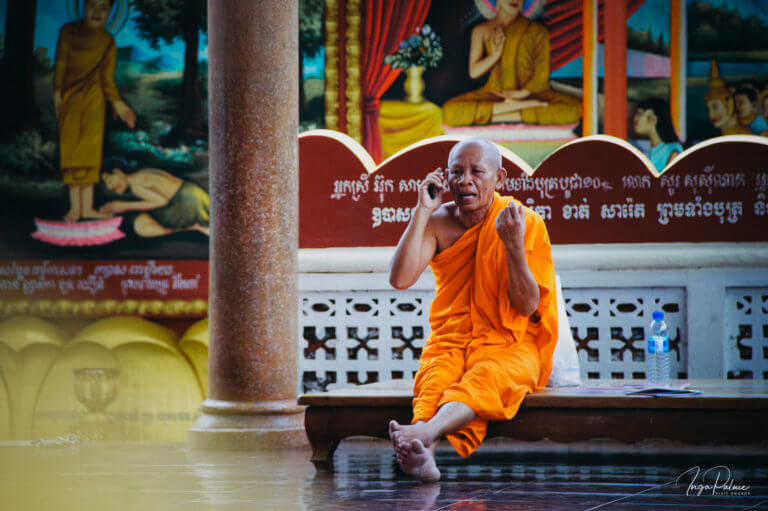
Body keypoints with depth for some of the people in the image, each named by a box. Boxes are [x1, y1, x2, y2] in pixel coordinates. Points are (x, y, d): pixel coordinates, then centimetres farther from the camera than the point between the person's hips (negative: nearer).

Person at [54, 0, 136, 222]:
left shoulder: (108, 42, 6)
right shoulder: (69, 32, 3)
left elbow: (108, 78, 5)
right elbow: (60, 64, -1)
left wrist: (117, 103, -8)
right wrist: (57, 92, -13)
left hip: (94, 97, 1)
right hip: (70, 95, -1)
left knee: (90, 149, -3)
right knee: (71, 148, -7)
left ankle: (87, 207, -3)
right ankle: (75, 206, -10)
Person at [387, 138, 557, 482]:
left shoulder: (527, 223, -2)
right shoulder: (438, 223, 5)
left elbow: (528, 307, -7)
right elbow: (400, 279, -10)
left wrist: (514, 246, -21)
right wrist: (423, 212, -10)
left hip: (509, 342, -2)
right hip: (450, 341, 2)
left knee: (484, 377, -37)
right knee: (436, 380, -33)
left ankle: (426, 431, -65)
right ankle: (424, 453, -62)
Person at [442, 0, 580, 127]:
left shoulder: (537, 30, 8)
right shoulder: (481, 30, 12)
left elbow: (543, 73, 3)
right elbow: (474, 72, 8)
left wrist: (523, 93, -13)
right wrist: (494, 55, -9)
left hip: (530, 92, 0)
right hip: (494, 93, 0)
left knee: (574, 108, -33)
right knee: (450, 111, -29)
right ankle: (516, 106, -27)